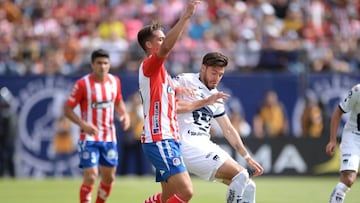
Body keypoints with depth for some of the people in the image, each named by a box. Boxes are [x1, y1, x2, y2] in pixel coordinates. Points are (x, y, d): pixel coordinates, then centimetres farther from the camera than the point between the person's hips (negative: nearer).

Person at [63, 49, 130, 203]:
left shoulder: (115, 81, 2)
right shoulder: (82, 84, -13)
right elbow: (67, 109, -10)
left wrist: (124, 114, -2)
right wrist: (83, 124, -24)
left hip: (109, 138, 5)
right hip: (89, 138, -5)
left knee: (109, 177, 10)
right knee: (91, 177, -14)